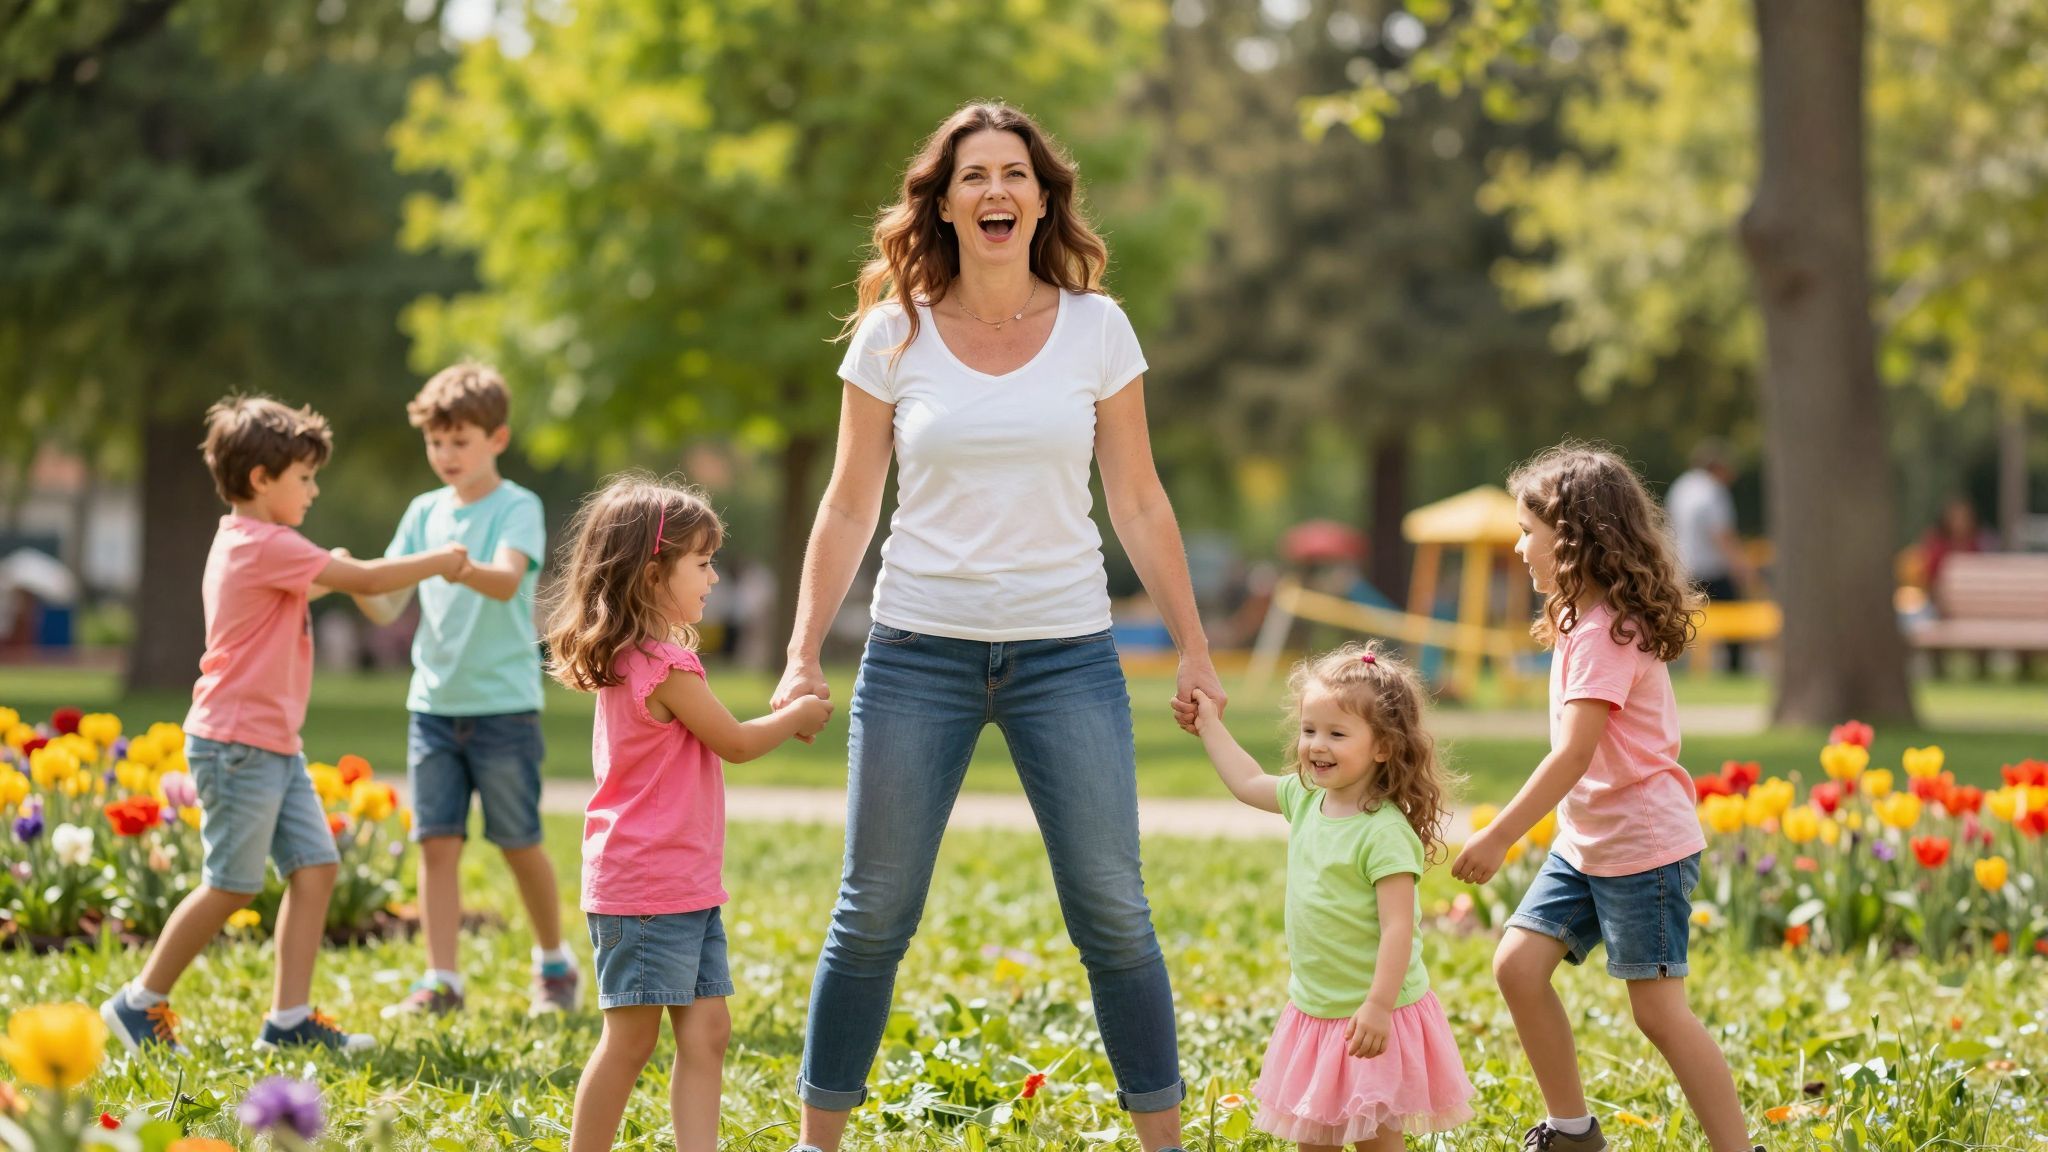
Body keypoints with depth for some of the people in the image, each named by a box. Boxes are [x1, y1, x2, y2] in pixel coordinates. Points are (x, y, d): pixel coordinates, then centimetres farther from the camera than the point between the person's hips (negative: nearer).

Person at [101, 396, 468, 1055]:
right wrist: (441, 562, -6)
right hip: (237, 744, -10)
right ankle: (140, 1003, 9)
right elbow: (368, 580, -18)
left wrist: (321, 580, 23)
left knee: (316, 866, 4)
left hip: (275, 746, 10)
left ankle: (289, 1019, 4)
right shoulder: (265, 545, -17)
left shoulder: (246, 543, 15)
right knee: (233, 886, -3)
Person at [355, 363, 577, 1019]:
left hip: (504, 703, -4)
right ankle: (440, 982, 2)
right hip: (433, 701, 4)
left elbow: (508, 581, -25)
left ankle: (554, 964, 24)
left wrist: (462, 567, -46)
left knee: (518, 842, 4)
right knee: (437, 841, -1)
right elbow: (388, 608, 7)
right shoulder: (425, 512, 10)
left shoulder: (518, 508, -6)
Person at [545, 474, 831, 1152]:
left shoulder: (629, 660, 12)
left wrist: (778, 723, 14)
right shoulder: (666, 666, -18)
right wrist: (796, 717, 7)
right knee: (631, 1040, -2)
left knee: (706, 1032, 5)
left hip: (686, 887, 10)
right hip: (651, 886, -10)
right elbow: (736, 744, -9)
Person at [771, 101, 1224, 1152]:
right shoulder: (893, 335, 1)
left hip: (1066, 651, 0)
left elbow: (1138, 503, 7)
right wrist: (803, 657, -1)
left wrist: (1194, 653, 5)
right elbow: (848, 509, 5)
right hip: (919, 650, 0)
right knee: (874, 911, 3)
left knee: (1111, 910, 1)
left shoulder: (1096, 329, 3)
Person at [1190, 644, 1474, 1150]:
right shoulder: (1306, 799, 3)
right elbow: (1248, 782, 22)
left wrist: (1379, 1006, -28)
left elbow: (1398, 926, -24)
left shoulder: (1385, 832, -22)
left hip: (1372, 1017, -8)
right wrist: (1208, 723, 26)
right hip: (1314, 1011, 8)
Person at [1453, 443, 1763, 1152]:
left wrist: (1499, 838, -24)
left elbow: (1573, 754, -25)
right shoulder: (1584, 621, 11)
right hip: (1586, 843, 9)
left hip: (1643, 847, -9)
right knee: (1517, 964, 4)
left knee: (1657, 1008, -6)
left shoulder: (1604, 632, -19)